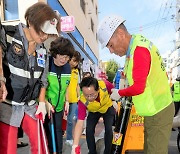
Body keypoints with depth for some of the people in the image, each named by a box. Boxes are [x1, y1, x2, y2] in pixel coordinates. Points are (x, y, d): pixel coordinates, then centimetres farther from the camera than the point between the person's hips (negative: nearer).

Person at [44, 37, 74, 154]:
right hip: (44, 106, -4)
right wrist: (46, 103, -22)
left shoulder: (68, 68, 2)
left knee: (58, 130, 8)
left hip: (59, 106, 4)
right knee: (46, 131, 4)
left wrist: (66, 101, 11)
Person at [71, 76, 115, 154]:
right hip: (93, 112, 0)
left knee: (108, 130, -11)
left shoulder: (104, 85, -40)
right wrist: (75, 145, -47)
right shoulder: (83, 101, -40)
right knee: (89, 130, -11)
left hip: (108, 108, 0)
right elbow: (79, 122, -41)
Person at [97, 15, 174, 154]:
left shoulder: (139, 49, -23)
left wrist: (119, 93, -9)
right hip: (155, 108, 10)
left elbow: (138, 87, -27)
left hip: (158, 111, -10)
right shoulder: (135, 46, 7)